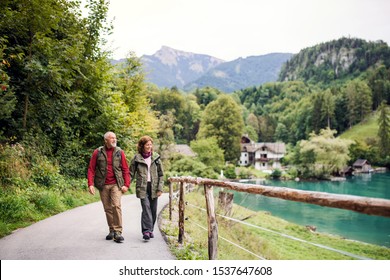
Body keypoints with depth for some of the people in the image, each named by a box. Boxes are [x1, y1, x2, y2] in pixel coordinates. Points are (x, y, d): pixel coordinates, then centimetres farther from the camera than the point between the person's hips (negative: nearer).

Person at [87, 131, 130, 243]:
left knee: (116, 206, -15)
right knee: (107, 208, 9)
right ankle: (111, 230, 22)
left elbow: (125, 170, 3)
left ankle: (118, 232, -11)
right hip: (103, 185, 2)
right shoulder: (97, 152, 4)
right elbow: (91, 169, 3)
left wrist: (126, 184, -5)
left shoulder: (119, 152, 4)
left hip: (116, 184, -1)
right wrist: (90, 184, -7)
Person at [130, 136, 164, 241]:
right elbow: (131, 173, 4)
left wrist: (160, 188, 0)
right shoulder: (137, 158, 2)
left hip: (153, 187, 3)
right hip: (142, 187, -3)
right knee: (146, 208, -15)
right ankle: (146, 231, -17)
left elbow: (161, 174, 8)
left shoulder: (156, 157, 6)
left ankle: (150, 230, 22)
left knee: (153, 210, 8)